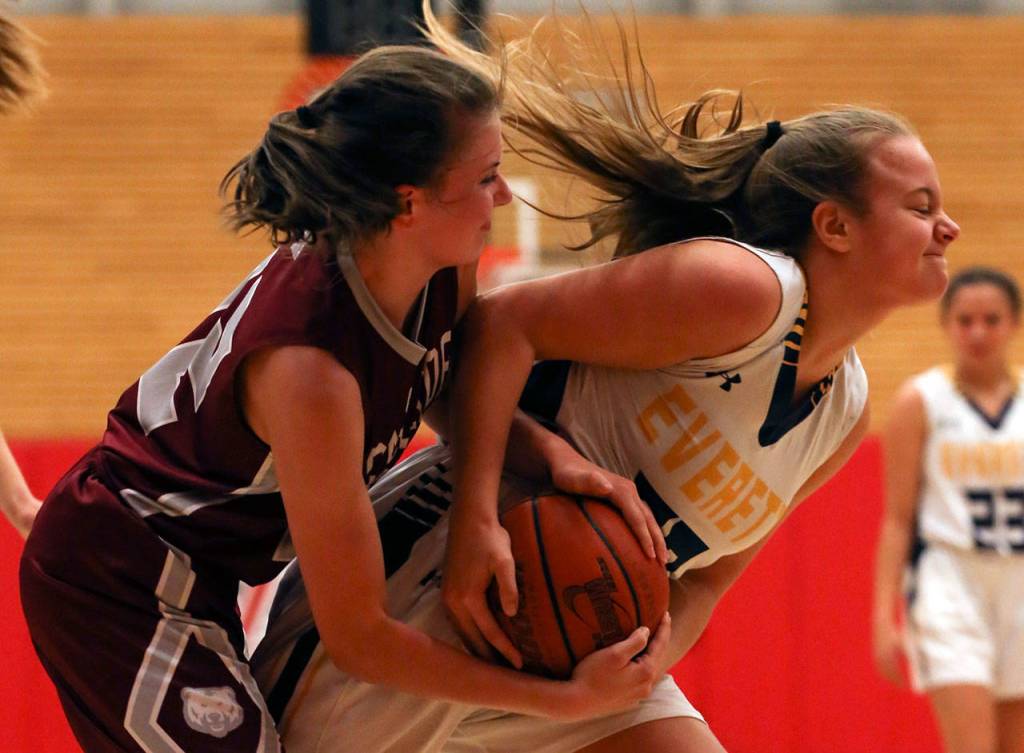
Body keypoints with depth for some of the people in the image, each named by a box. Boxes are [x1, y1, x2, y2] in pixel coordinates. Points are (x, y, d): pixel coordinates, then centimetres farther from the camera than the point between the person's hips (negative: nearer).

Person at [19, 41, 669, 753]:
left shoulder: (445, 269, -14)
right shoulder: (310, 366, -36)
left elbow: (450, 395, 12)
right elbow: (357, 635, -28)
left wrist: (553, 452, -11)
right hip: (114, 584, -9)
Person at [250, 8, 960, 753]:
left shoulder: (845, 415, 6)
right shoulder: (739, 287, -19)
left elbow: (702, 575, 11)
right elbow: (502, 324, -19)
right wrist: (477, 518, -29)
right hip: (446, 572, -8)